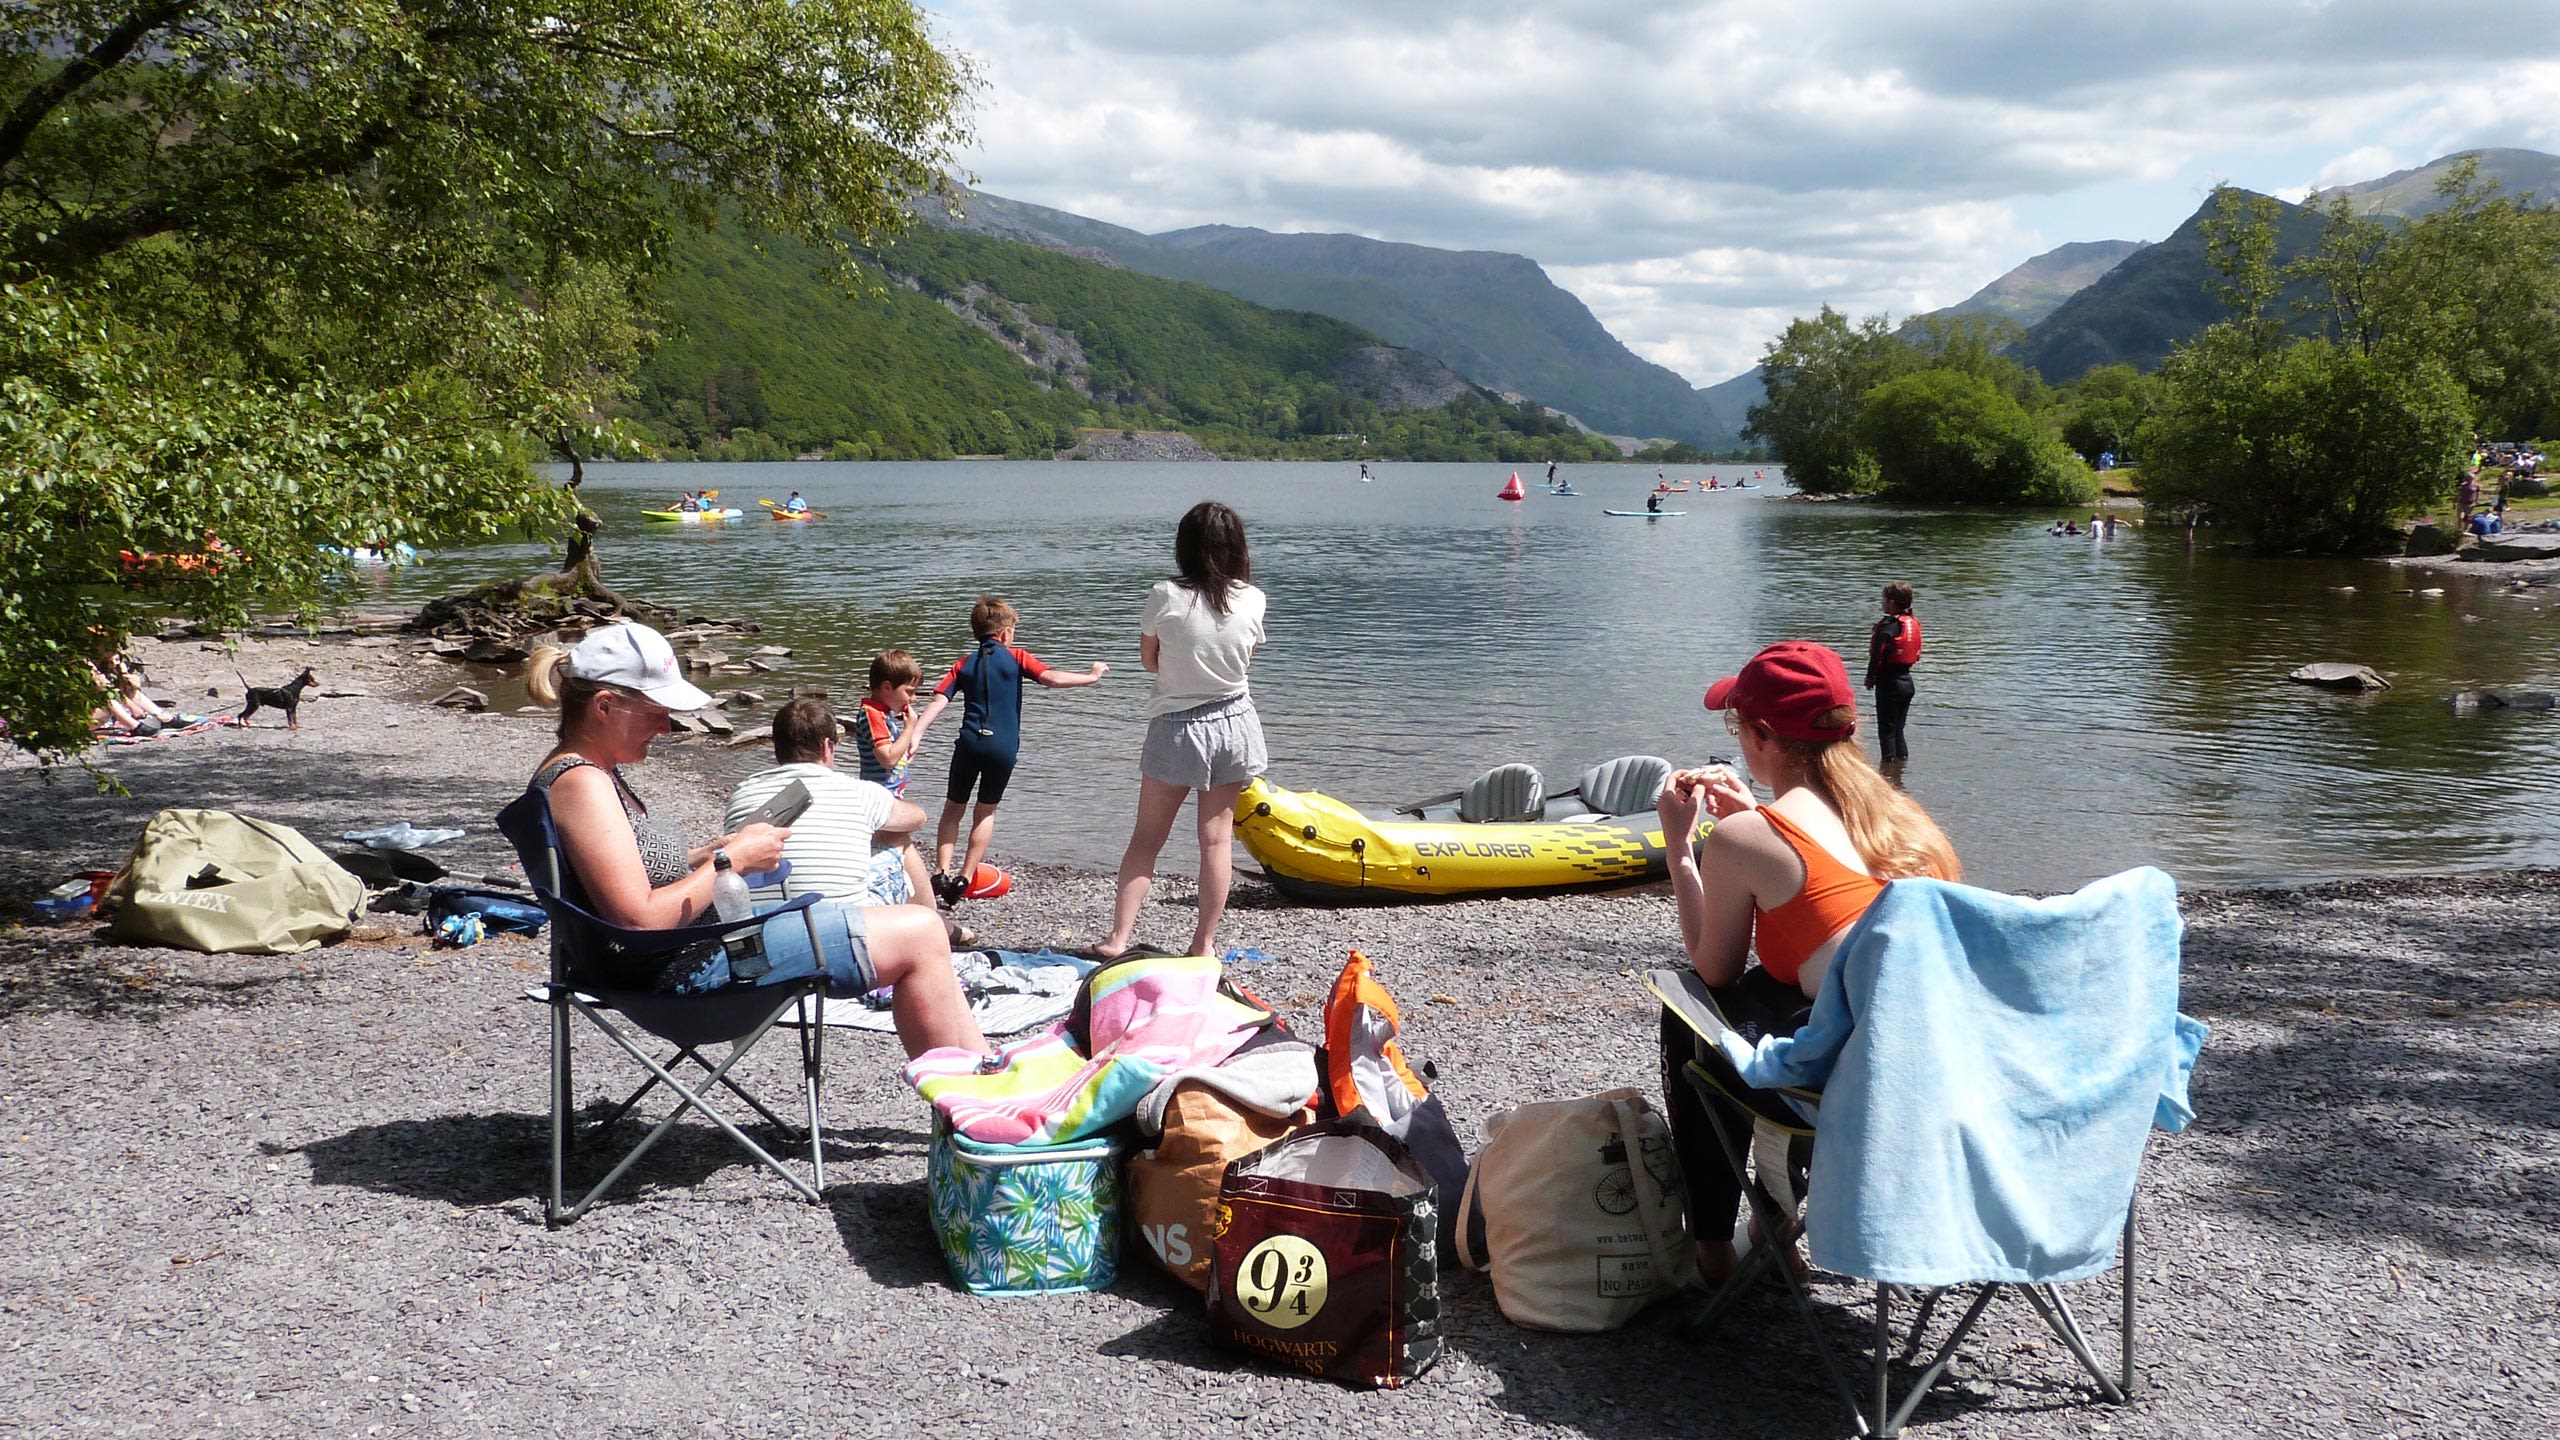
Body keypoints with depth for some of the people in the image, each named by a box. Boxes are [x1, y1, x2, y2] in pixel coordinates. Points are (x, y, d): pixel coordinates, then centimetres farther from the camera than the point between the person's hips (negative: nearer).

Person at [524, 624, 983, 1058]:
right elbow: (641, 920, -25)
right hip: (686, 969, -11)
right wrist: (731, 860, -14)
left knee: (922, 935, 14)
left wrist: (716, 849, 5)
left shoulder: (591, 773, 12)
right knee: (919, 935, -11)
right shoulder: (581, 783, -19)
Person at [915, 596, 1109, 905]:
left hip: (970, 742, 1)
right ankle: (963, 879, 10)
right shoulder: (1016, 657, 2)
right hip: (1004, 746, -1)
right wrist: (1092, 676, 0)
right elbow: (1052, 679, -10)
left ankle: (942, 874, 1)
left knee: (953, 807, 14)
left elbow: (939, 700, -1)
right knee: (986, 811, 14)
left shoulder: (964, 663, 9)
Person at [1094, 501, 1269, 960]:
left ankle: (1119, 937, 4)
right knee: (1217, 837, 9)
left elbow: (1149, 660, 0)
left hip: (1176, 728, -2)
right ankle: (1203, 944, 12)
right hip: (1233, 722, 2)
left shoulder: (1166, 597, -13)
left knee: (1146, 837, 8)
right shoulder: (1252, 600, -7)